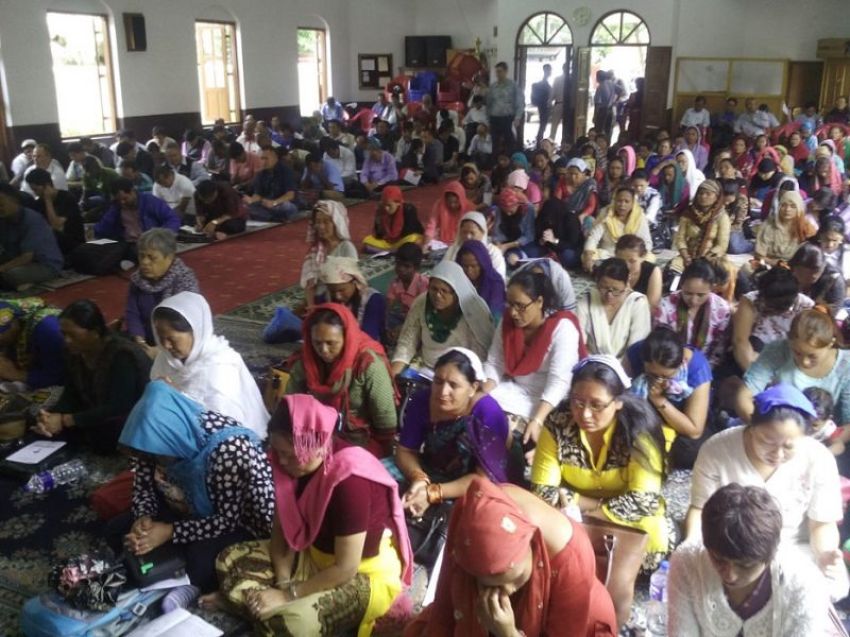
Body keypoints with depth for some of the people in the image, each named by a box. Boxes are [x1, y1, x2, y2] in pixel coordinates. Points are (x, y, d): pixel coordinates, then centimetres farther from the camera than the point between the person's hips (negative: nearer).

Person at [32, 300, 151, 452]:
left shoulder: (123, 356, -26)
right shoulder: (74, 351, -3)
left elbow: (117, 408, -30)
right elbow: (71, 396, 1)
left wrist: (65, 420, -30)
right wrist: (50, 416, -21)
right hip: (97, 416, 8)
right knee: (41, 422, -8)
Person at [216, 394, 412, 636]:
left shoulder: (349, 481, -32)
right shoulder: (292, 463, -10)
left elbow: (345, 569, -28)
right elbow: (282, 528, 0)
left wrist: (287, 594, -22)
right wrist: (282, 583, -14)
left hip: (366, 573, -8)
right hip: (316, 555, 8)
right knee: (230, 562, -3)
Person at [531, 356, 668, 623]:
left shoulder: (638, 429, -22)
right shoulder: (558, 423, -17)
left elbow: (643, 502, -25)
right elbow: (542, 491, -16)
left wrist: (579, 504, -24)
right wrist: (597, 502, -26)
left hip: (627, 522, -1)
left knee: (617, 584, -24)